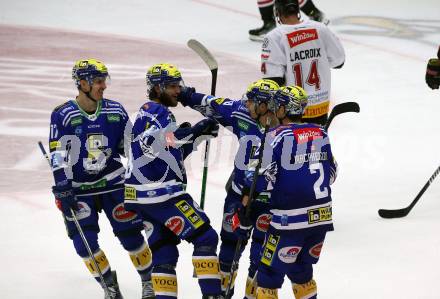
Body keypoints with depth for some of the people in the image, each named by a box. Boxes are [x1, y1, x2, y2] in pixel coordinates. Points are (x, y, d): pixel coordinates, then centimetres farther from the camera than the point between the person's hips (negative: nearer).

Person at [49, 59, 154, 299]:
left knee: (130, 235, 2)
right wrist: (63, 189, -19)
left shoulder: (115, 111, -1)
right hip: (78, 188, -2)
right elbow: (58, 155, -12)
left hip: (113, 183, 2)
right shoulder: (63, 115, -10)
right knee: (84, 243, -7)